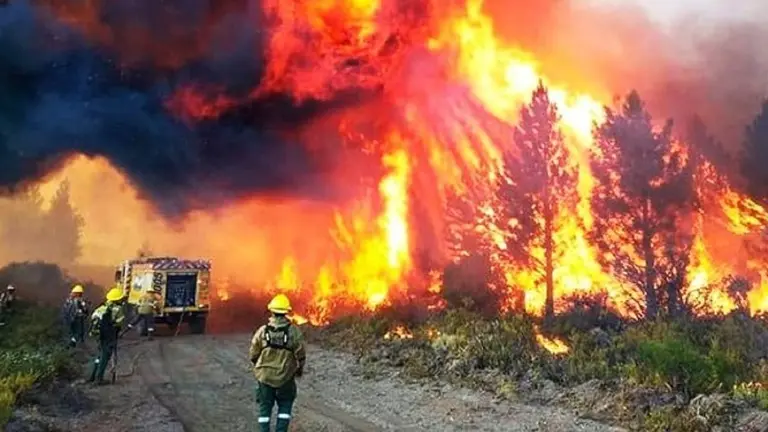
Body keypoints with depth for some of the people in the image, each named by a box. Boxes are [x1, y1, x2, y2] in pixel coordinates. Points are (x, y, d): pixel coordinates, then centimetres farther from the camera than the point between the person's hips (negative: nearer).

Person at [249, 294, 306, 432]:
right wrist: (300, 369, 13)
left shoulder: (262, 331, -8)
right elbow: (301, 355, -8)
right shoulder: (294, 332, -11)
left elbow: (254, 355, -1)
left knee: (265, 408, 14)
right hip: (285, 378, -1)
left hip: (265, 376, 1)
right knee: (285, 406, 17)